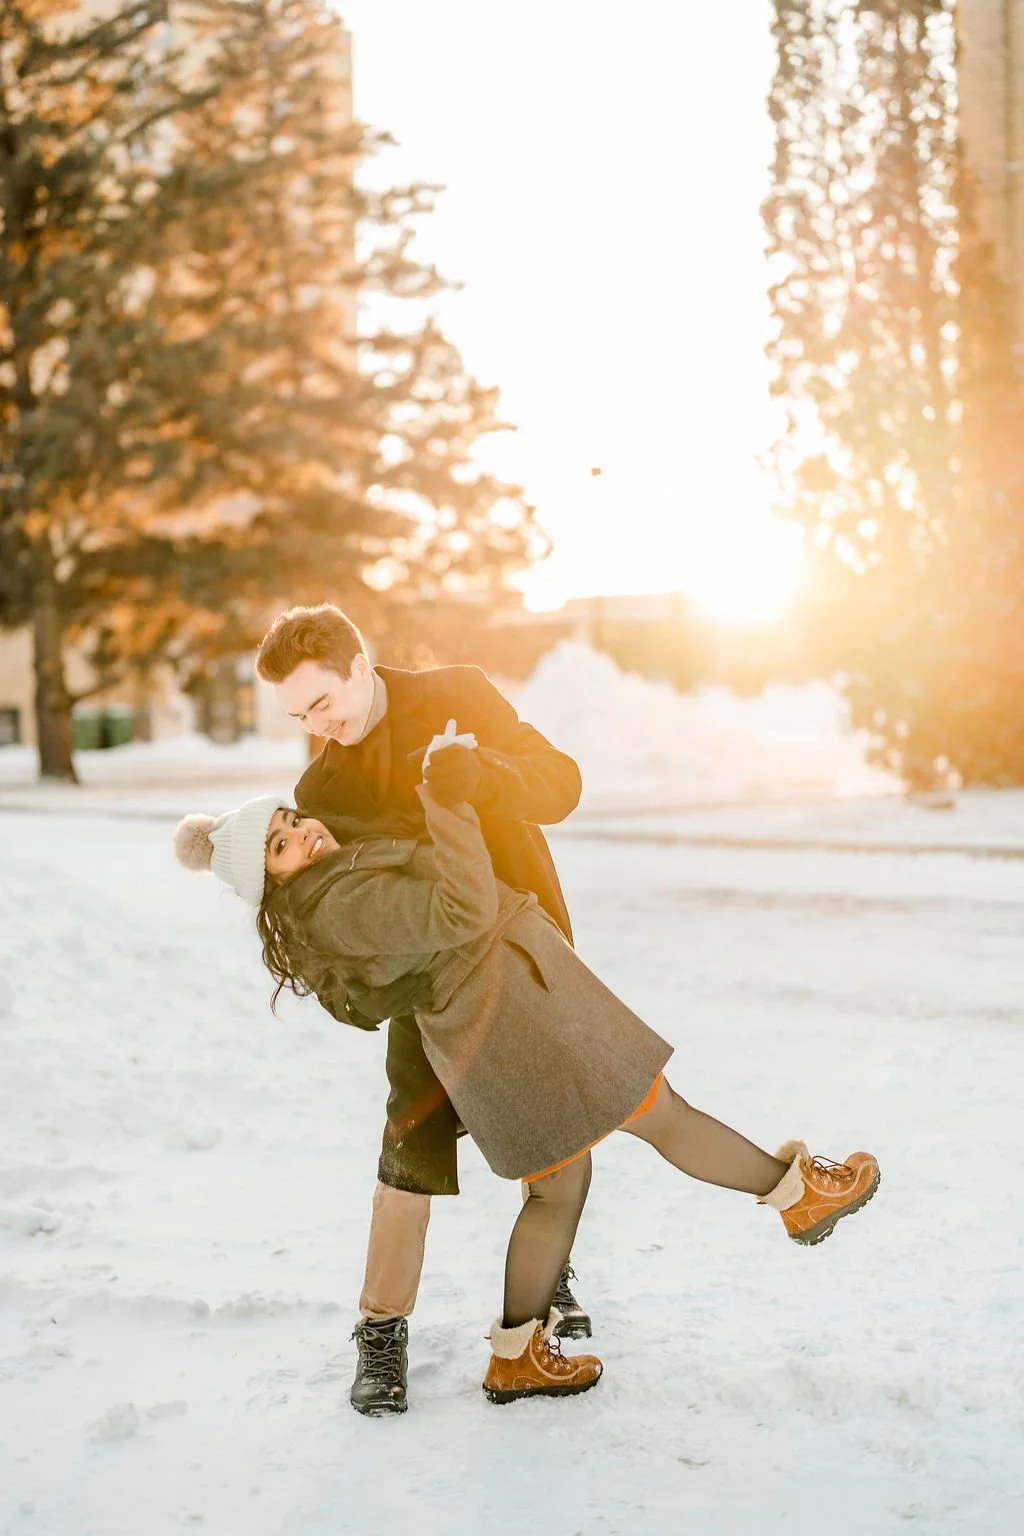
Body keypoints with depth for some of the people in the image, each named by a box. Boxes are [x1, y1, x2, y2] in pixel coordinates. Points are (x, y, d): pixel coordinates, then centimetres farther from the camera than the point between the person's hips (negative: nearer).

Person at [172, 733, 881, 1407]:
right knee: (661, 1114, 6)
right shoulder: (339, 904, -20)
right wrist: (446, 793, -25)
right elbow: (464, 910, -26)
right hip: (510, 1011, -11)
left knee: (559, 1188, 18)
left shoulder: (342, 871, 13)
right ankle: (799, 1189, 23)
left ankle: (518, 1357, 24)